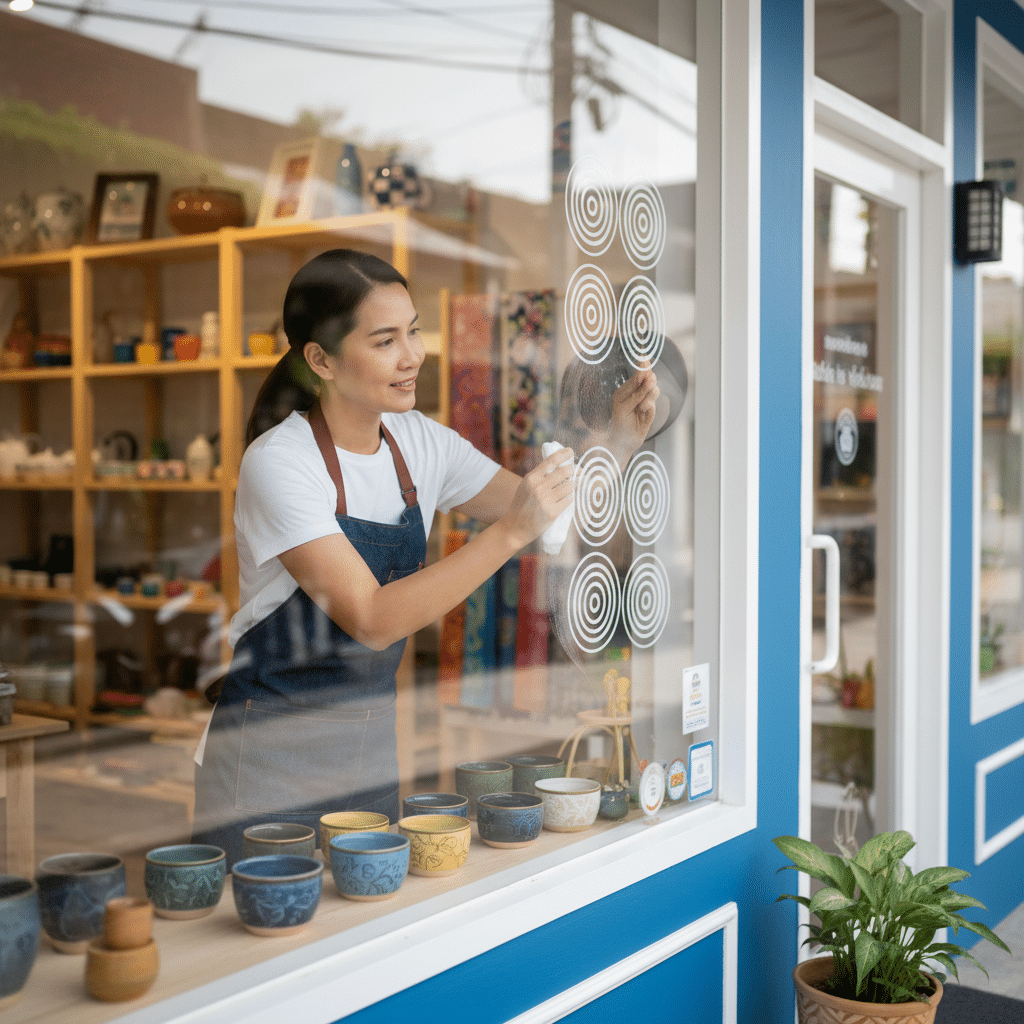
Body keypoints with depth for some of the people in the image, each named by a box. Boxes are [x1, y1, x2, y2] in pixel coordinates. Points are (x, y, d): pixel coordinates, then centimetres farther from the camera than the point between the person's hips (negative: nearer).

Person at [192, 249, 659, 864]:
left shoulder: (419, 442, -1)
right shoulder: (278, 462, -20)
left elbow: (545, 515, 6)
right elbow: (373, 620, -28)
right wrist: (510, 533, -33)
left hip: (372, 740, 6)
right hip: (273, 750, -6)